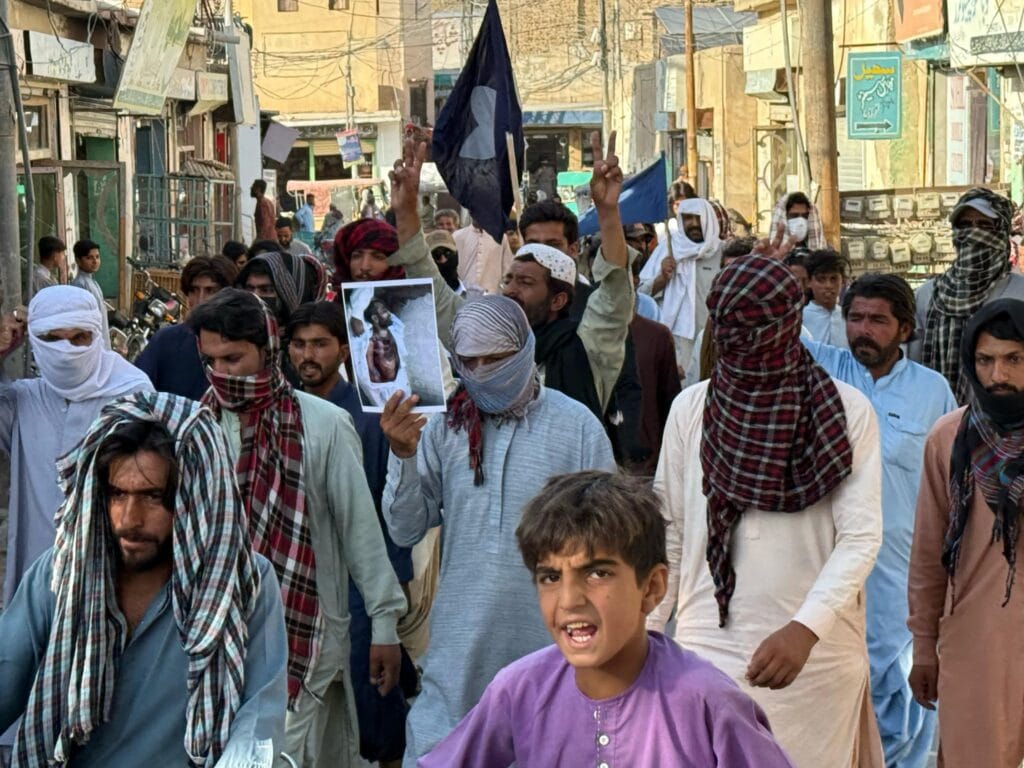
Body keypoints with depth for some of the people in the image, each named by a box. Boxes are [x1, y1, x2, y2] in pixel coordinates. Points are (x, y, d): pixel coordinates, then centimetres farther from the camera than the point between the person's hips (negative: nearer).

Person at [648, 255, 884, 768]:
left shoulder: (846, 411, -4)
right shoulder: (691, 408, 3)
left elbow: (861, 537, -10)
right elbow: (670, 532, 9)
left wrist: (806, 629, -23)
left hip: (817, 654, -1)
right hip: (709, 648, 1)